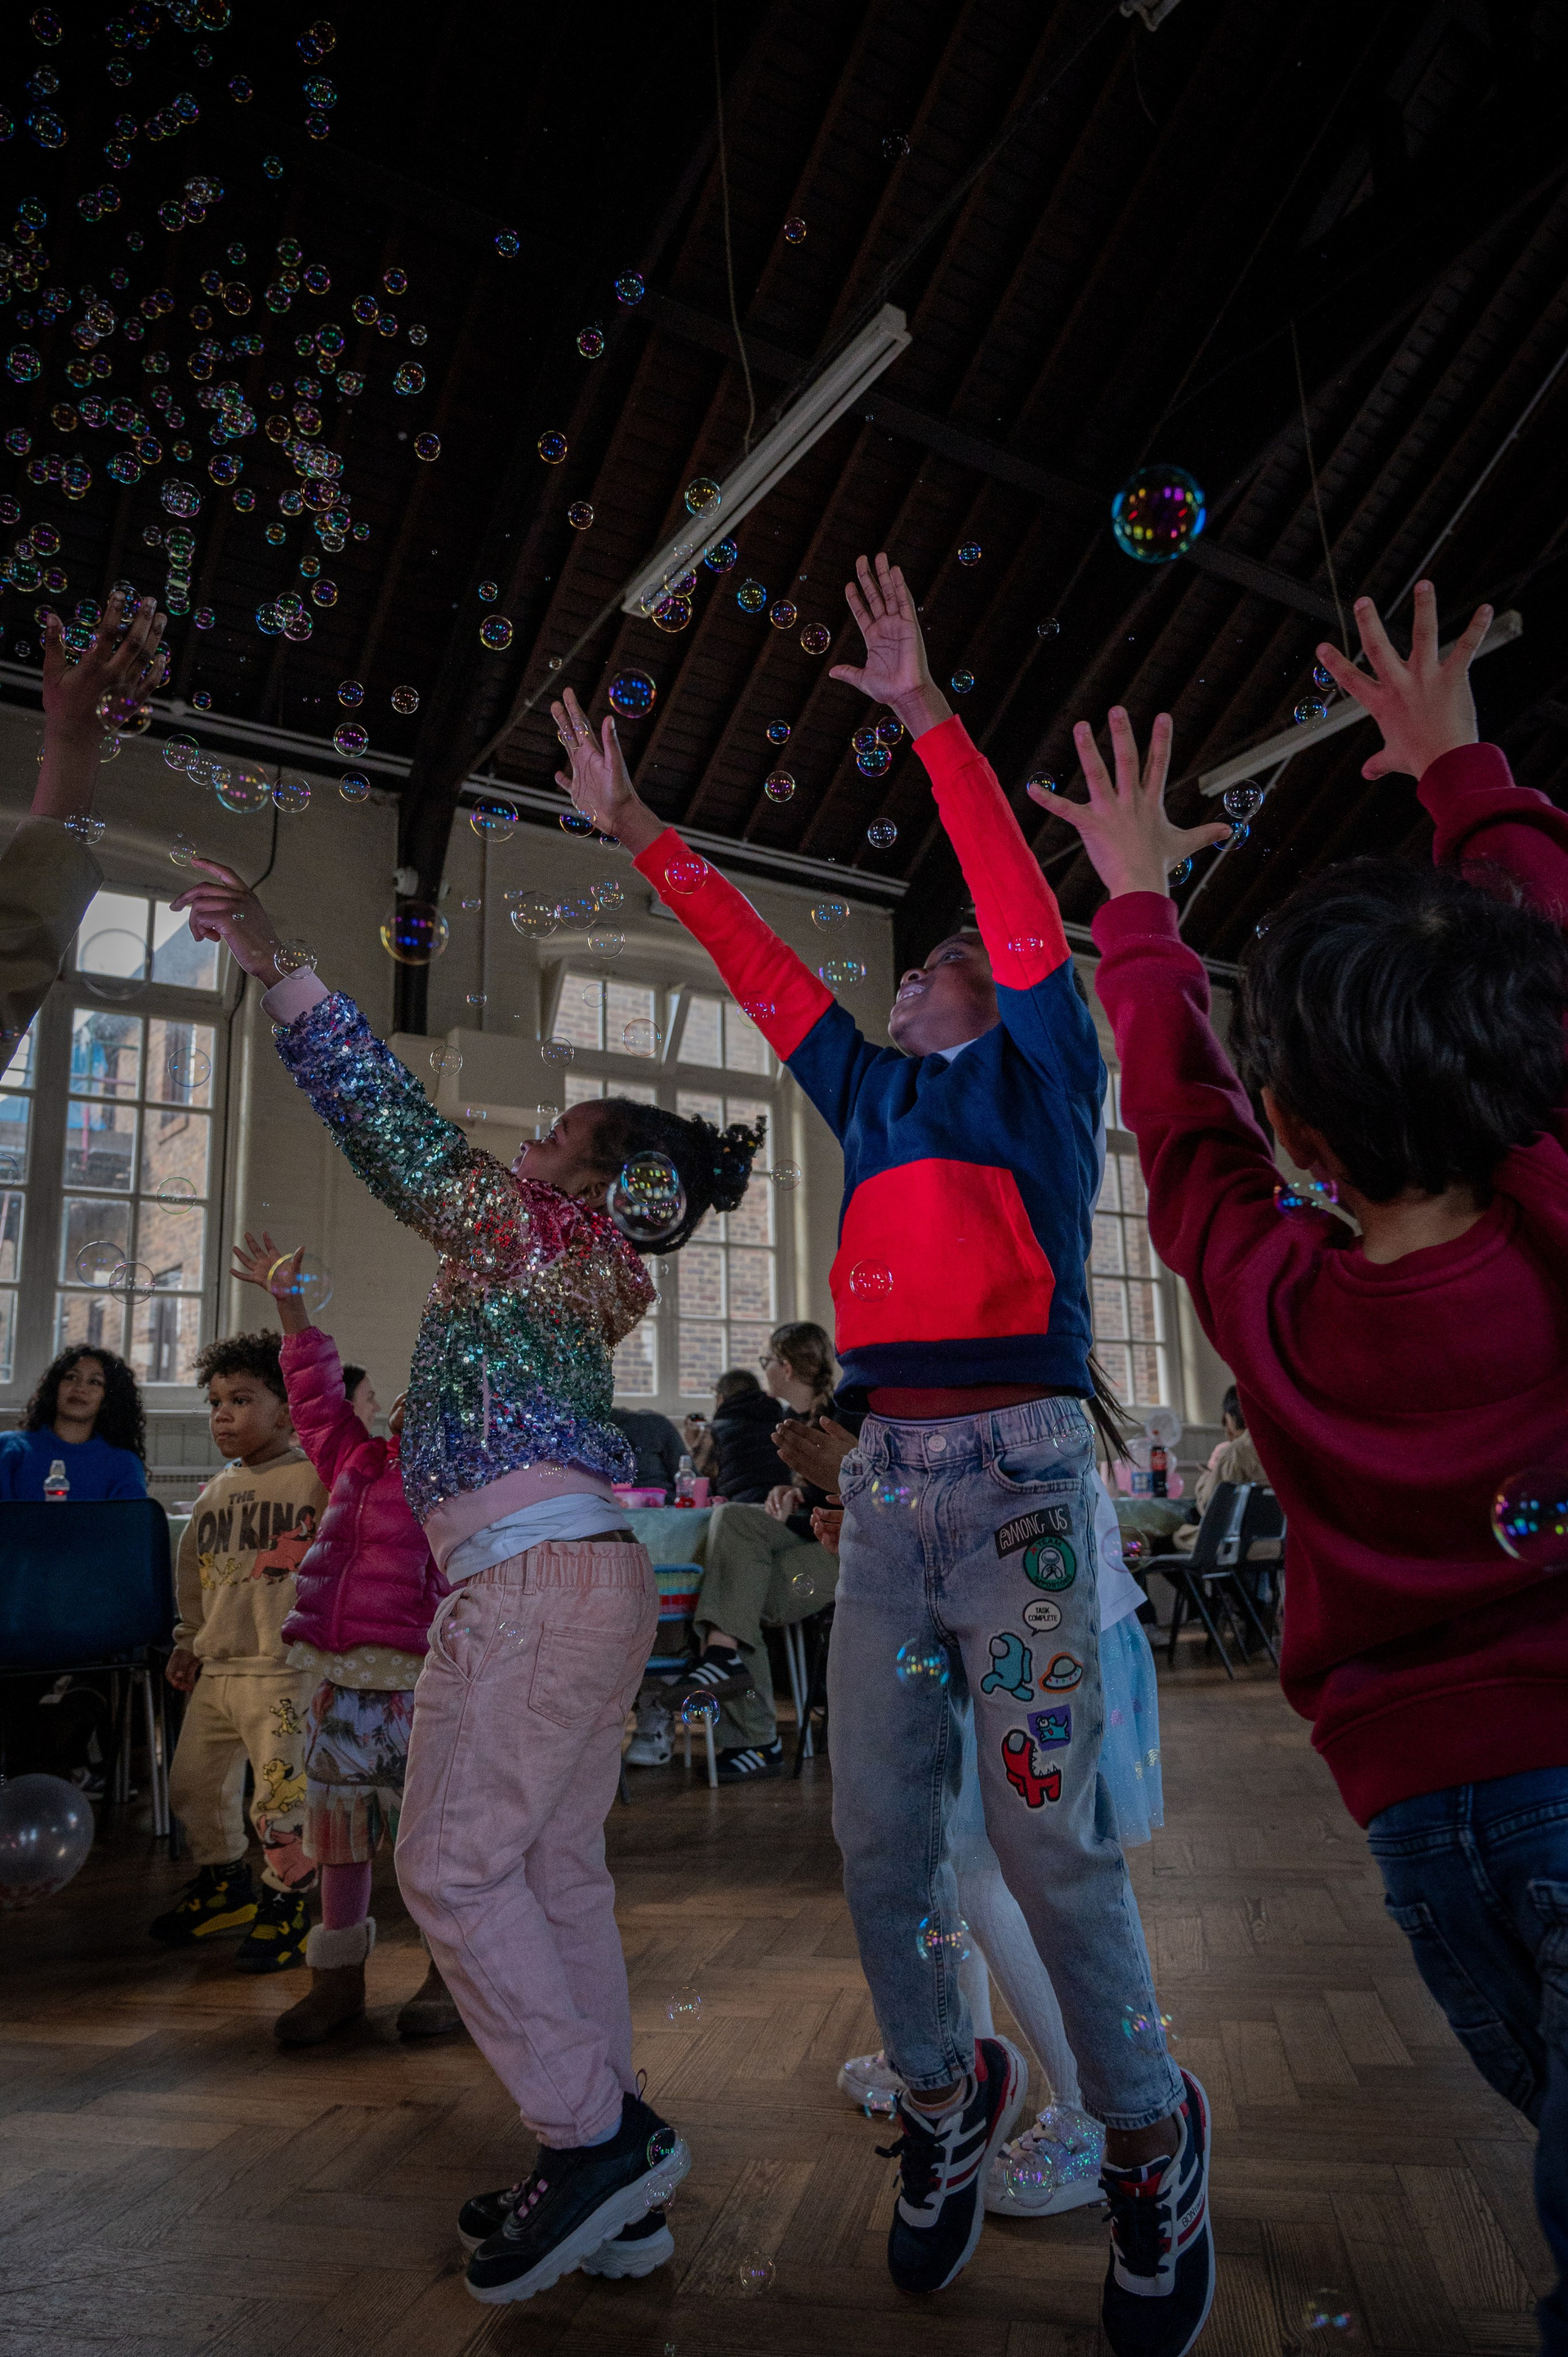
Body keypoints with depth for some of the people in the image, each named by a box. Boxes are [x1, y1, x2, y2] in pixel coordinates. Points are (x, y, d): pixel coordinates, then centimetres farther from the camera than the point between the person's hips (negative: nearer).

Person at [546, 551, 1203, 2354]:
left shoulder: (1040, 1073, 9)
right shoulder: (875, 1096, 22)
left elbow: (1022, 905, -2)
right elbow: (760, 972, 22)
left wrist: (929, 718, -3)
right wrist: (639, 832, 22)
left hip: (1012, 1467, -5)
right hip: (882, 1477, 6)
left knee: (1047, 1835, -4)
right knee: (878, 1834, 7)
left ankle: (1150, 2148, 18)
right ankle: (946, 2098, 30)